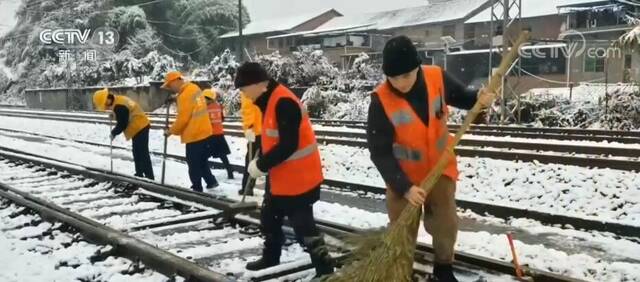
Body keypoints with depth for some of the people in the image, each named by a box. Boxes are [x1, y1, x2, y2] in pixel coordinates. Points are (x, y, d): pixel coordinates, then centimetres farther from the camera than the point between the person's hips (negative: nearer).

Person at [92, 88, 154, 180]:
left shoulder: (119, 106, -22)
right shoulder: (119, 100, 12)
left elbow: (122, 124, -19)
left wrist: (113, 133, -4)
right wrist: (115, 131, 13)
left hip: (140, 128, -11)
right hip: (140, 127, 11)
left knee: (143, 154, -10)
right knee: (137, 152, 17)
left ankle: (149, 177, -8)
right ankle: (139, 174, 26)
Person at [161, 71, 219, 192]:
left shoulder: (185, 95, -21)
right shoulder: (194, 88, 7)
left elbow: (182, 118, -18)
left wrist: (171, 131, -4)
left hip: (194, 135, -9)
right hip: (204, 132, 9)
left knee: (193, 164, 3)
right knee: (202, 160, 20)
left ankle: (197, 188, 11)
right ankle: (211, 182, 23)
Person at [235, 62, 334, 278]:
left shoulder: (283, 103, -24)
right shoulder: (269, 100, 8)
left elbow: (288, 145, -27)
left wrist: (261, 165, -17)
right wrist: (260, 161, 4)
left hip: (297, 178, -10)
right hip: (279, 177, 11)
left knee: (303, 225, -6)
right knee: (269, 218, 24)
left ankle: (325, 268, 5)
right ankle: (270, 258, 42)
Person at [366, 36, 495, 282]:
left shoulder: (437, 78, -17)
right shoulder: (381, 100, -25)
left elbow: (460, 97, 5)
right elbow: (380, 153, -23)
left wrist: (479, 99, -18)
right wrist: (404, 187, -30)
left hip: (439, 168, 3)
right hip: (403, 176, -2)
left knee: (446, 224, 13)